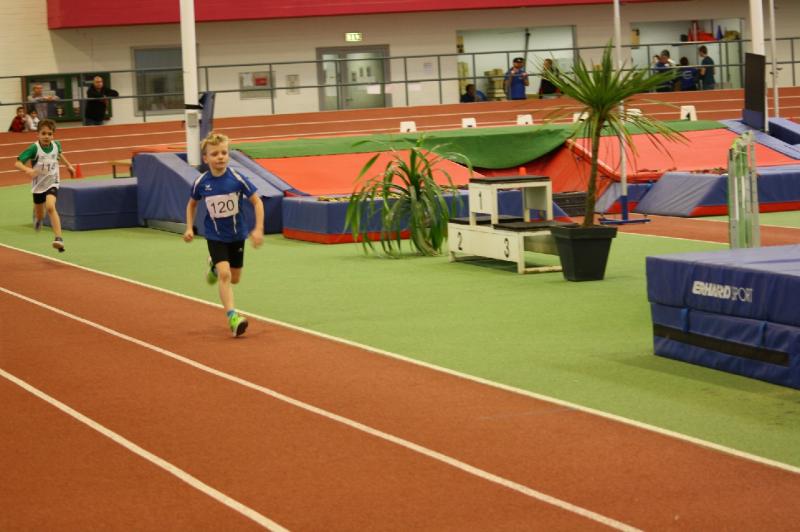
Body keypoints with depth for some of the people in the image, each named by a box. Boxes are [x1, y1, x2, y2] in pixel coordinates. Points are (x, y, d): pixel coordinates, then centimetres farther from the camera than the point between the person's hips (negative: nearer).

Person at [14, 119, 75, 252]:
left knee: (50, 206, -28)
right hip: (38, 185, 0)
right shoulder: (34, 148, -22)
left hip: (52, 183, 0)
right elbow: (17, 163, -28)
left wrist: (68, 165, 18)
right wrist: (27, 169, -47)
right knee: (40, 215, 17)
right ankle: (37, 216, 58)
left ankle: (58, 238, -30)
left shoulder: (56, 144, -11)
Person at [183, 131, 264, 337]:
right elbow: (192, 204, 7)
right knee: (224, 274, -18)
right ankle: (232, 317, -17)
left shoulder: (237, 179, -18)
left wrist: (258, 229, -15)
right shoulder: (201, 182, -13)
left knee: (234, 278, 15)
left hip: (237, 234, 1)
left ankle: (215, 266, 48)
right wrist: (189, 228, -1)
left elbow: (257, 201, -10)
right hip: (215, 236, -1)